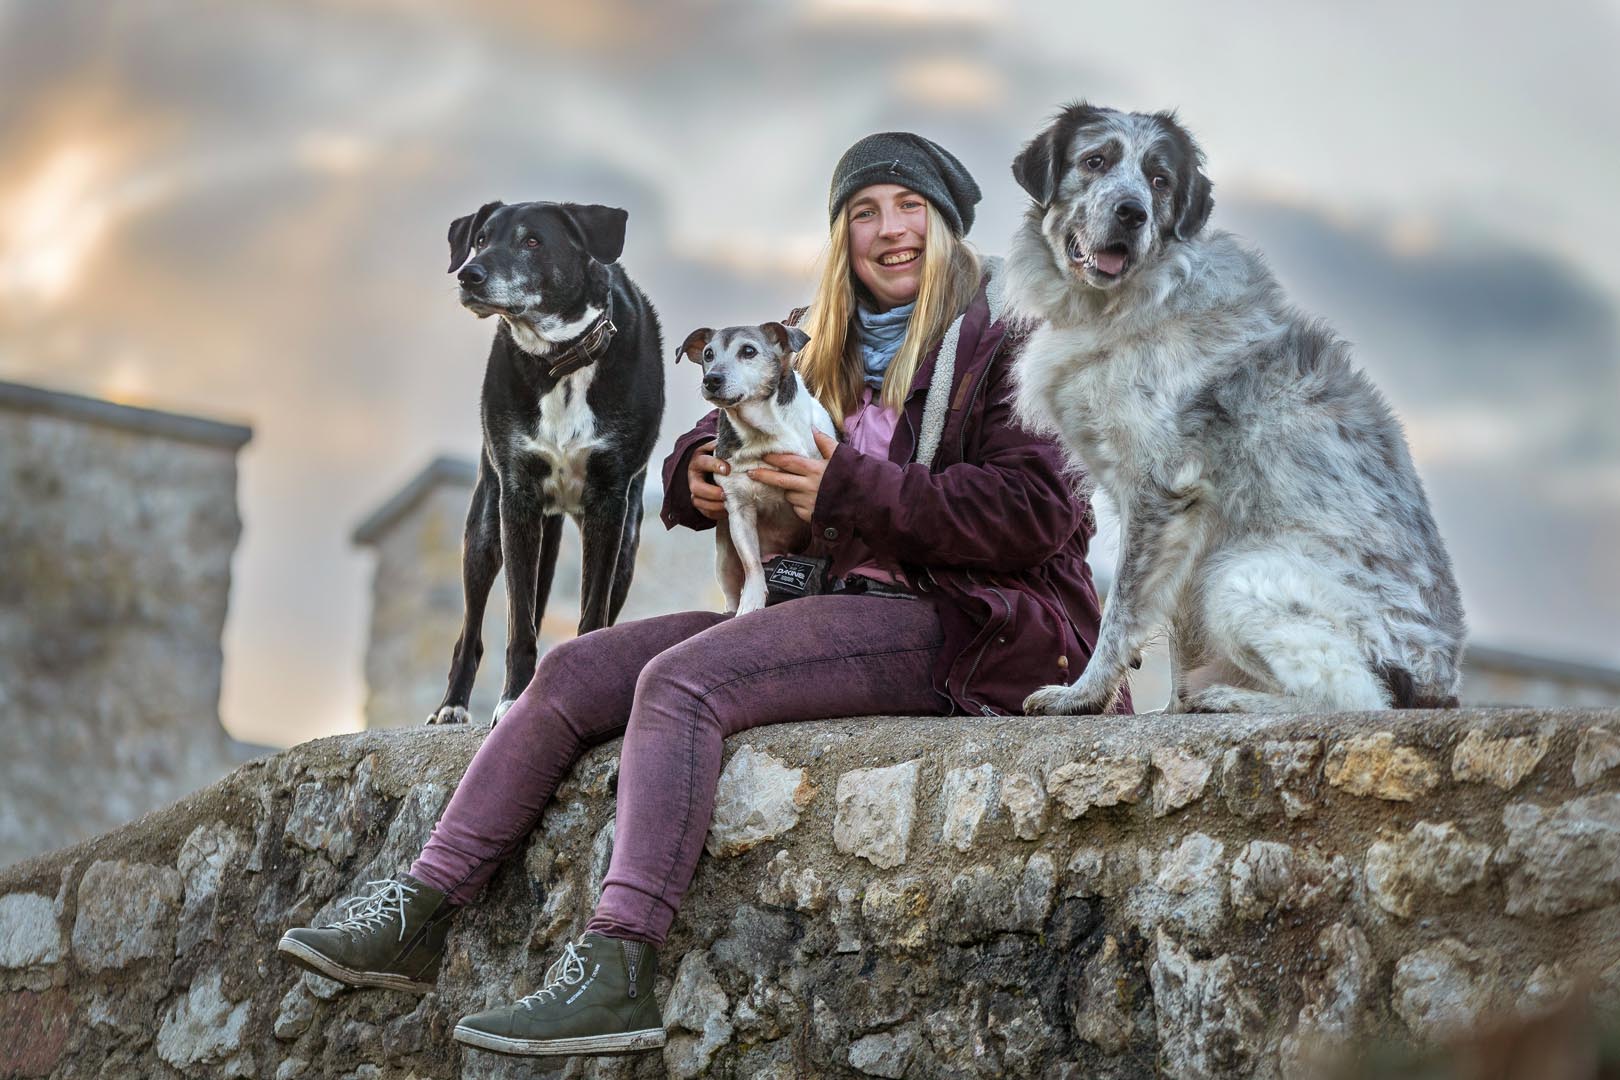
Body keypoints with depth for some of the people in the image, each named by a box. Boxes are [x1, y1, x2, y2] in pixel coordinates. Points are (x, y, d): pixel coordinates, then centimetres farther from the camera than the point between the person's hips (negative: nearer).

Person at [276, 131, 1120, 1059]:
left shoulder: (1000, 339, -3)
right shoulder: (823, 349, 19)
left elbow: (1035, 512, -16)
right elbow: (718, 441, 26)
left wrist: (853, 490, -18)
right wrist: (697, 479, 0)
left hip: (967, 626, -8)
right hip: (850, 611, 8)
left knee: (681, 680, -28)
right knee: (576, 672, -5)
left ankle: (617, 972, -35)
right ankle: (419, 917, -8)